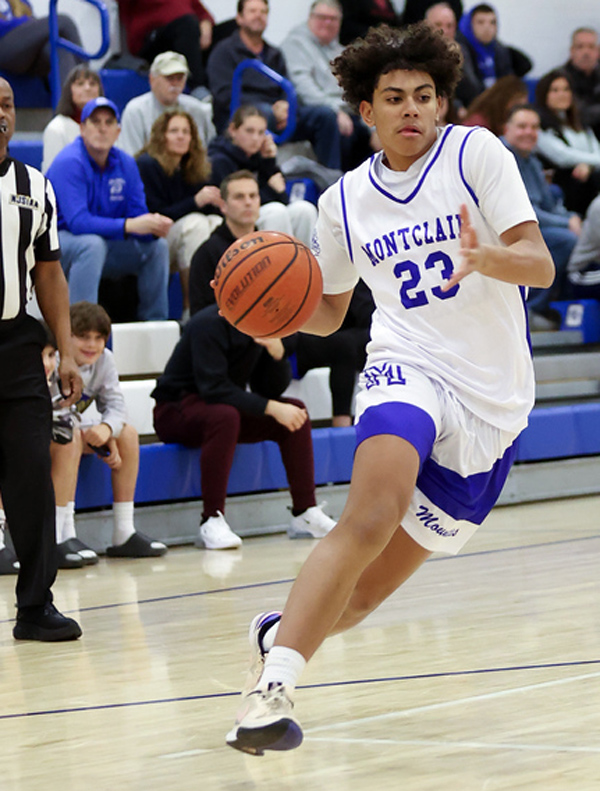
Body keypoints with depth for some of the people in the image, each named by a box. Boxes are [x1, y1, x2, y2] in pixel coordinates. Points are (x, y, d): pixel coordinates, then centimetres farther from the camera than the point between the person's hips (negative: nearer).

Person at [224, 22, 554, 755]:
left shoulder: (475, 152, -2)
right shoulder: (345, 202, 8)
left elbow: (539, 265, -9)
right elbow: (326, 313, 20)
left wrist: (483, 257, -31)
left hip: (493, 399, 0)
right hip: (409, 368, 0)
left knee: (367, 591, 4)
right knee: (369, 522, -32)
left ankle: (278, 633, 33)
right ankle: (273, 681, -31)